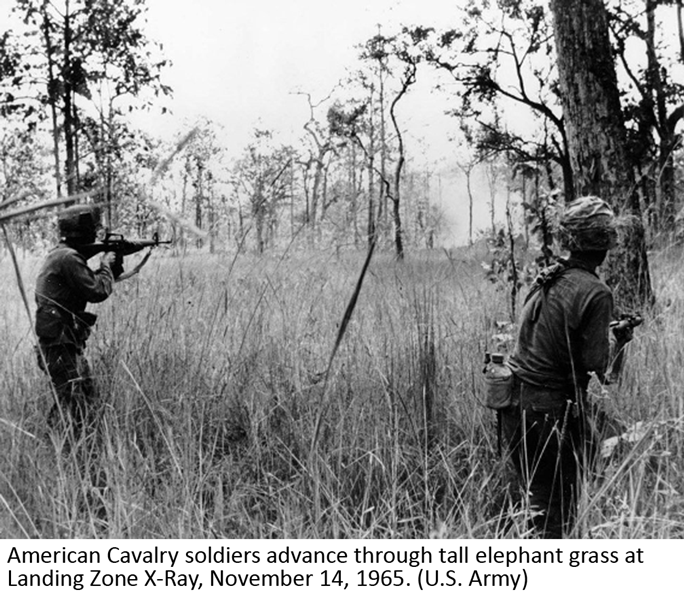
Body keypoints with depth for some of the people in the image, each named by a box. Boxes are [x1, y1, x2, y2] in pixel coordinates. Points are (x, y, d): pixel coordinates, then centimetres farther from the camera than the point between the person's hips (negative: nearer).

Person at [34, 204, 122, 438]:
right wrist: (106, 264, -4)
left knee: (86, 392, 18)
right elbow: (98, 291, -20)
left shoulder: (62, 254, 14)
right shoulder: (68, 258, -19)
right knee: (73, 403, -9)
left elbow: (90, 284, 21)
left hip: (67, 342, 10)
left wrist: (112, 269, 11)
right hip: (60, 345, -10)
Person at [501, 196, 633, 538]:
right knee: (556, 517, 6)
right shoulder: (594, 292, -14)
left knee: (538, 503, 20)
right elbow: (601, 369, -15)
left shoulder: (546, 279, 6)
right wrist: (619, 339, 4)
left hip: (516, 406, 7)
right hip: (553, 411, -7)